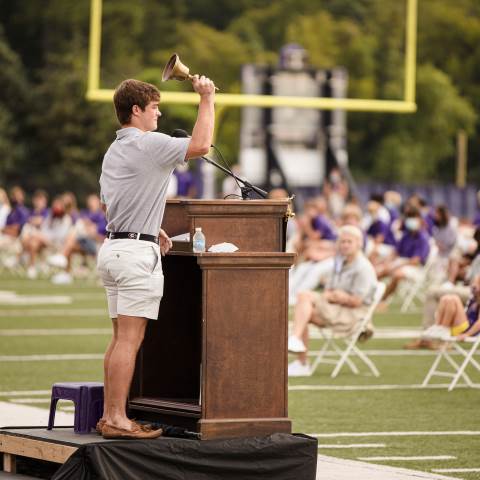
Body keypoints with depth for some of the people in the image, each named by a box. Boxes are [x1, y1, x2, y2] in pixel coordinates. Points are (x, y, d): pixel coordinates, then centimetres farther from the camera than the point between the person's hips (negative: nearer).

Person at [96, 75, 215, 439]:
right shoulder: (146, 144, -12)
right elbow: (201, 145, -17)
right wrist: (207, 99, -6)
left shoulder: (113, 152, 19)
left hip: (114, 246, 10)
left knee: (122, 338, 11)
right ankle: (117, 419, -11)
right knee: (129, 339, -10)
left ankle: (110, 415, 11)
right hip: (137, 250, -10)